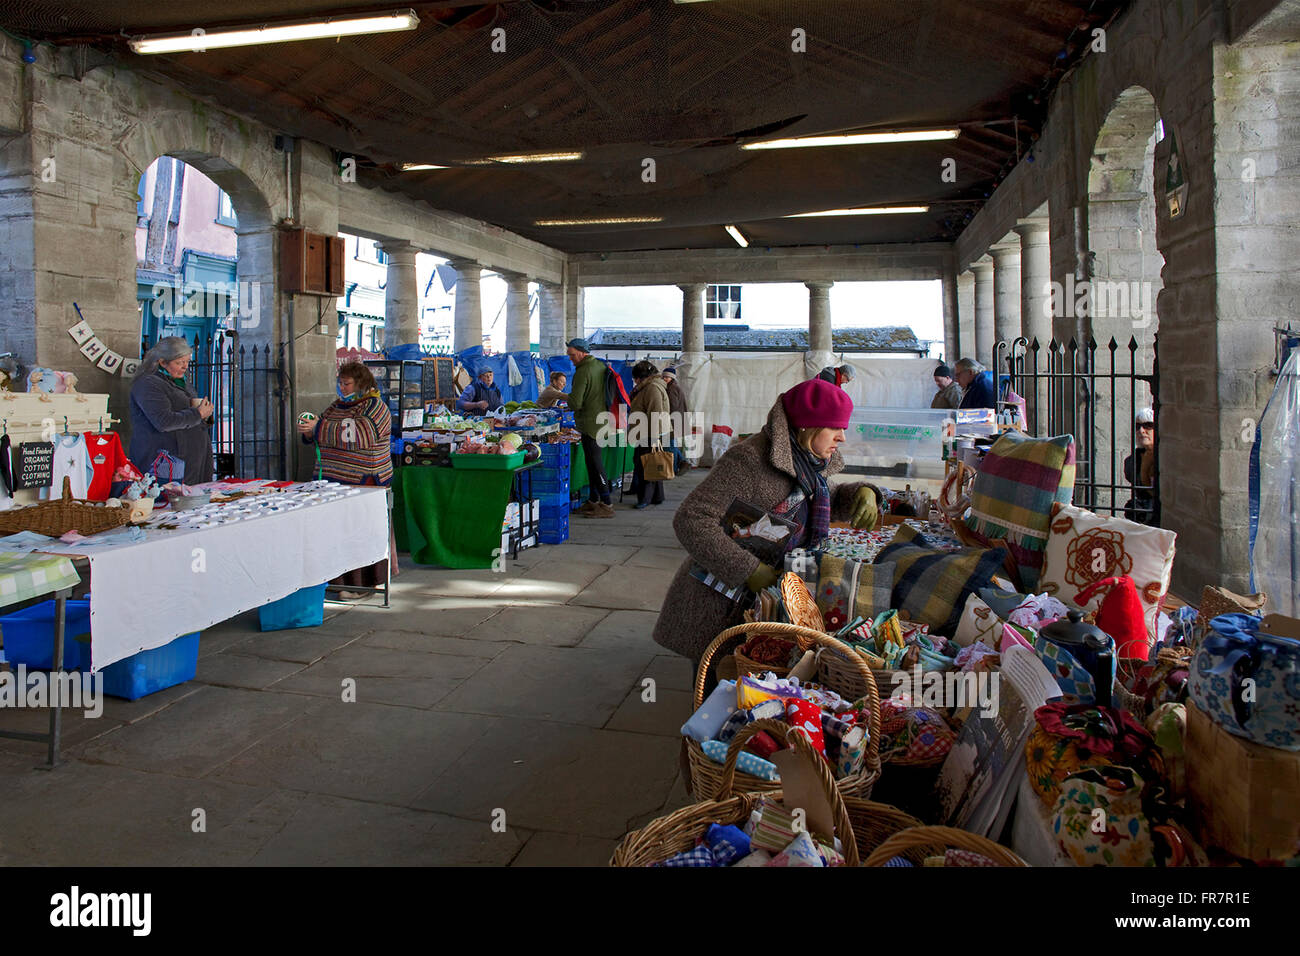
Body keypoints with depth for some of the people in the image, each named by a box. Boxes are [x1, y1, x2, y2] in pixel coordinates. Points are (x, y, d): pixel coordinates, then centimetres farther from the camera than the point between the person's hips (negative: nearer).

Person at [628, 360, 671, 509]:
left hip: (650, 435, -11)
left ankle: (645, 498, -3)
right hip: (646, 435, 11)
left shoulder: (653, 388, -16)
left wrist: (654, 438, -26)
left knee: (644, 465, -7)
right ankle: (657, 497, 20)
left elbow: (655, 415, -23)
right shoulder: (646, 387, 19)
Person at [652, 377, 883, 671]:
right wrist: (748, 570, -29)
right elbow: (690, 520, -29)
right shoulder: (749, 459, -23)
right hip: (719, 604, -8)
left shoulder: (807, 462, 4)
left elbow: (826, 499, 25)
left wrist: (862, 493, 2)